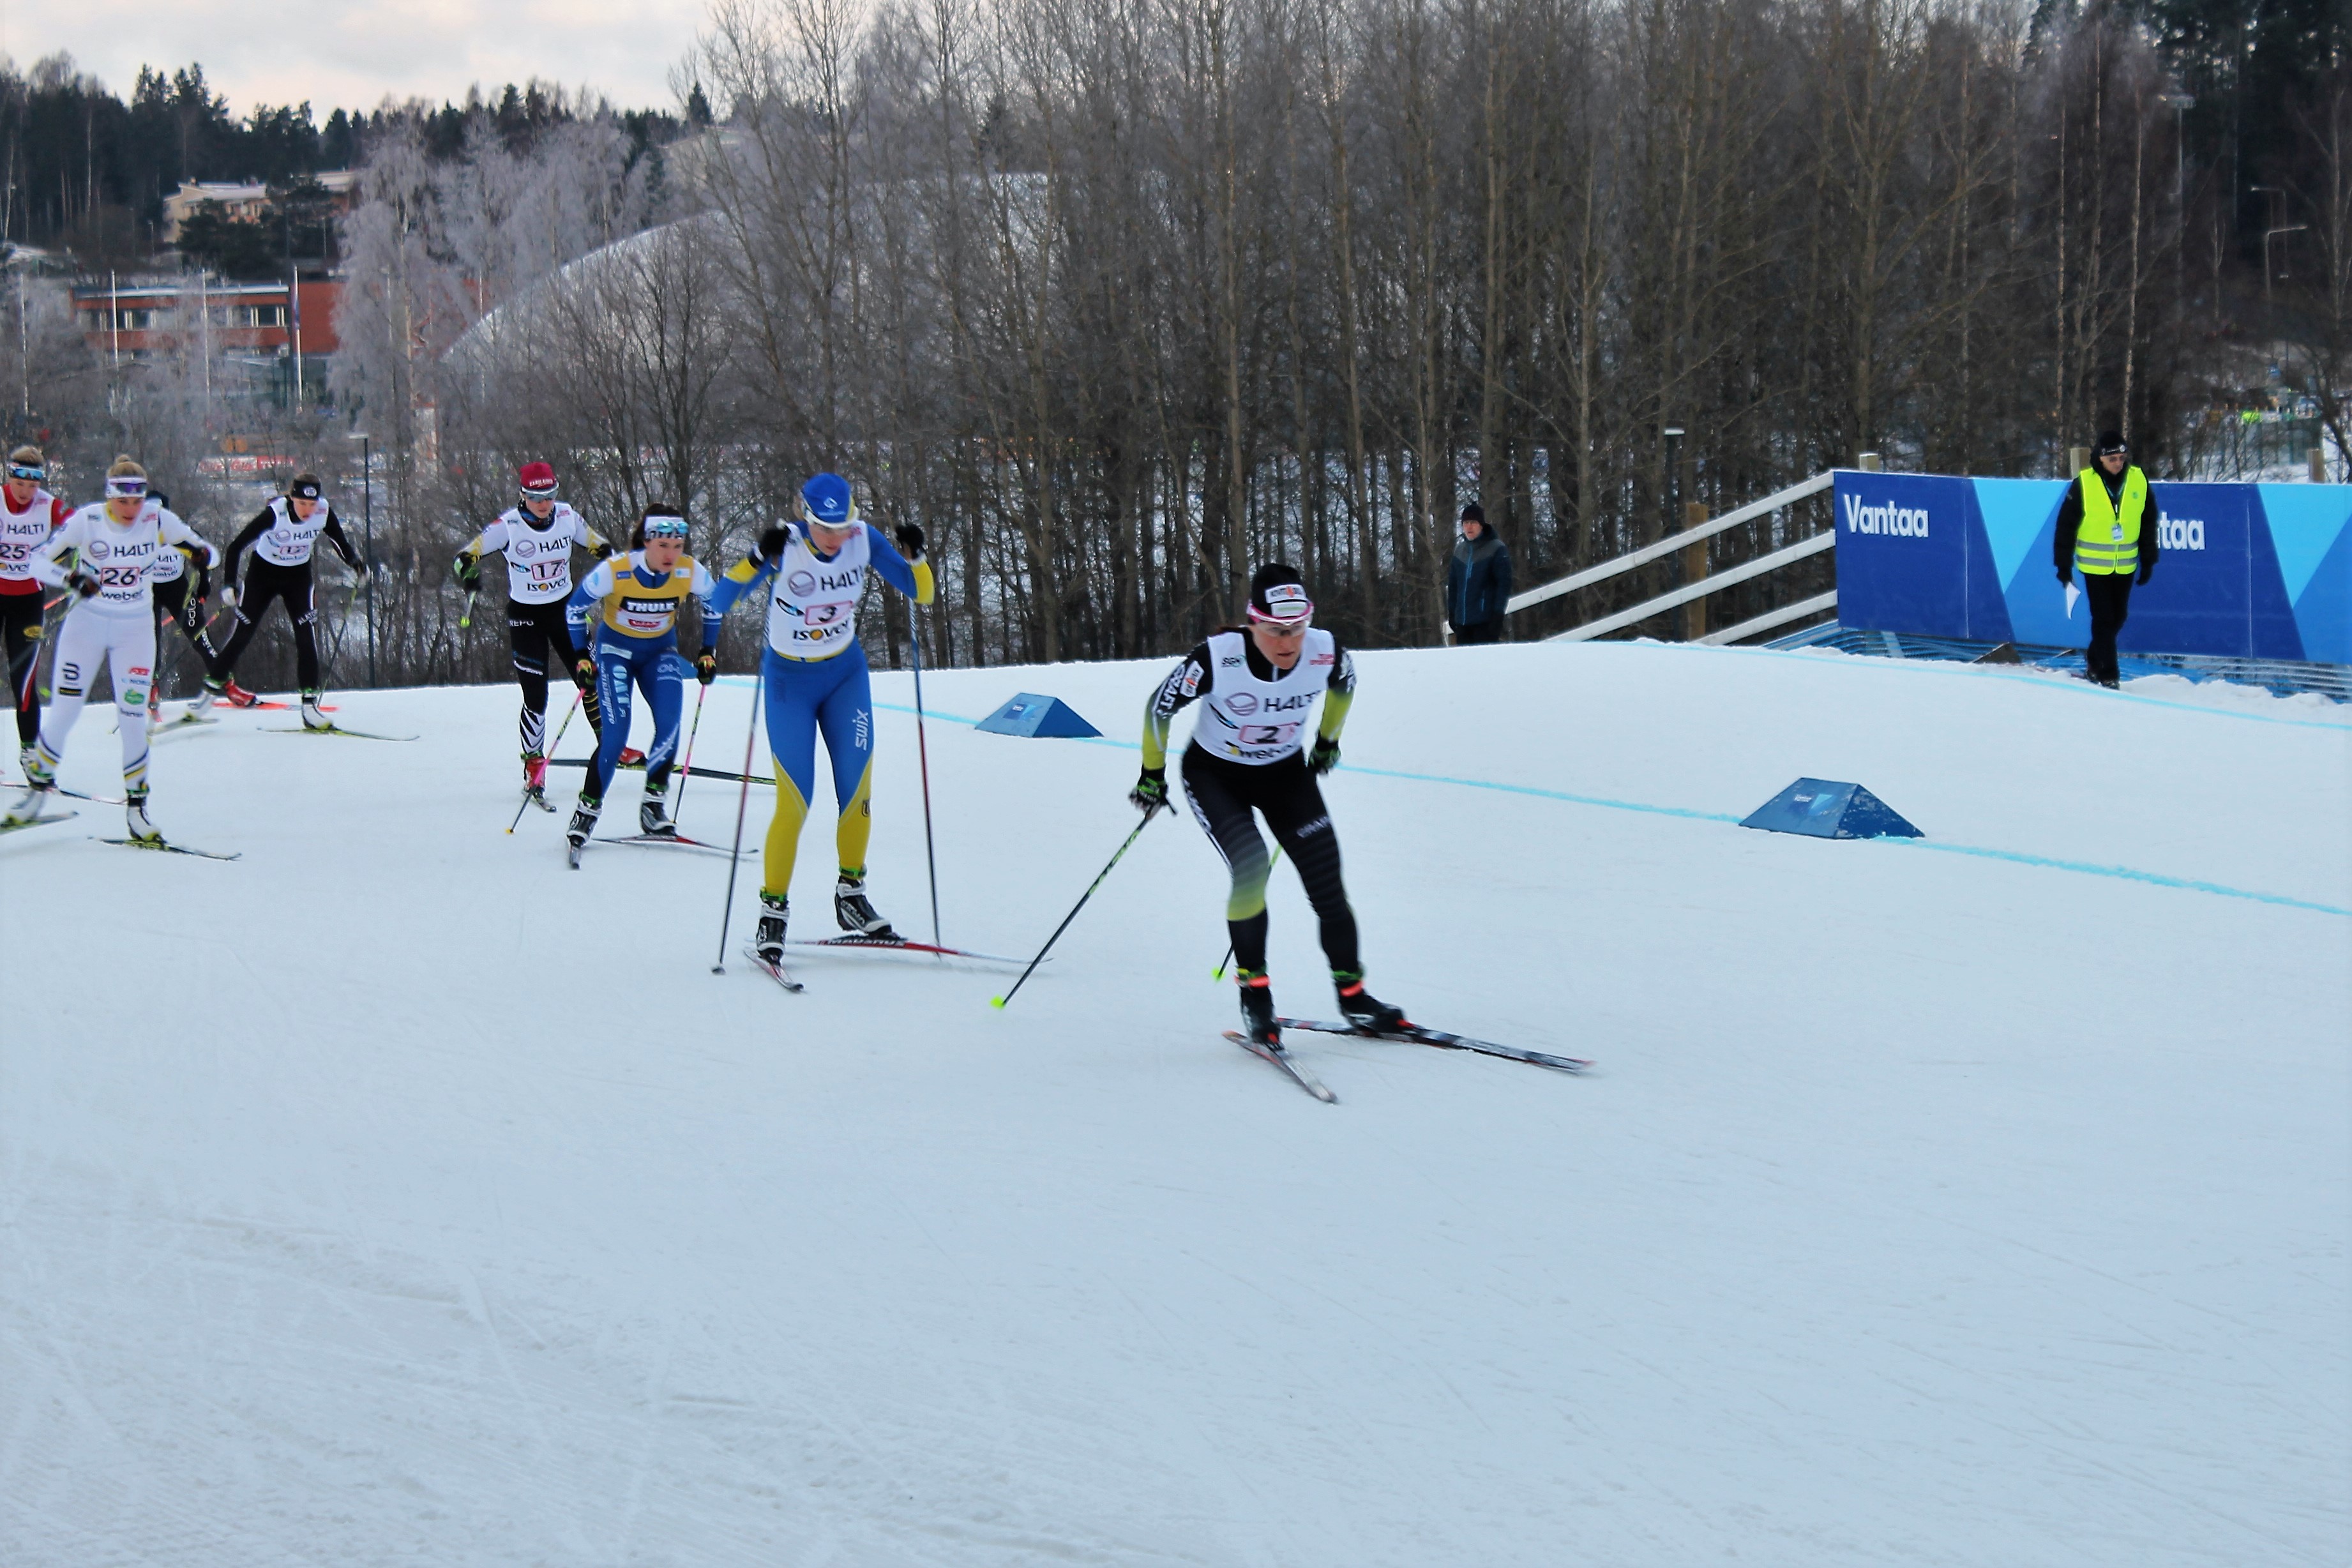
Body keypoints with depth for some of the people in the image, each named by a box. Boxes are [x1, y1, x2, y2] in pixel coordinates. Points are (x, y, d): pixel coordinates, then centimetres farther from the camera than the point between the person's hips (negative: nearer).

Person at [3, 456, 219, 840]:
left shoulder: (158, 521, -12)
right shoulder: (86, 521, -16)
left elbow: (205, 549, -2)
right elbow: (40, 562, -11)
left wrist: (202, 555, -26)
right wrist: (71, 578, -30)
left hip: (135, 629, 1)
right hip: (87, 622, -1)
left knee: (133, 719, -6)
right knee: (63, 712, -1)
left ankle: (136, 806, 5)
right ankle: (38, 785, 19)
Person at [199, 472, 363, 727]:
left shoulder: (324, 513, -20)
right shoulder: (275, 513, -30)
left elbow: (339, 539, 0)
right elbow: (236, 546, -25)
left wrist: (354, 561, -16)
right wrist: (229, 584, -31)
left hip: (298, 576, 2)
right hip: (263, 573, -2)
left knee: (307, 637, -9)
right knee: (243, 634, 2)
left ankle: (310, 704, -6)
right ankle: (213, 687, 19)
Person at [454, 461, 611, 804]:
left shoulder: (568, 517, -8)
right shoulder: (508, 525, -18)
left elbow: (598, 546, 7)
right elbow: (467, 554, -16)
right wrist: (469, 571, -38)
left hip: (563, 608, 3)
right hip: (525, 614, -3)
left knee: (589, 678, 6)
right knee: (535, 695, -6)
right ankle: (534, 766, 9)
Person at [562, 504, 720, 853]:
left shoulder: (691, 572, -21)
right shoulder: (614, 570, -28)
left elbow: (715, 604, 2)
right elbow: (577, 606, -10)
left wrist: (709, 652, 3)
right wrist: (582, 656, -10)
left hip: (660, 652, 3)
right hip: (616, 648, -3)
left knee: (669, 724, -19)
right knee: (616, 733, -17)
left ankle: (654, 804, -4)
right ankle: (588, 809, -3)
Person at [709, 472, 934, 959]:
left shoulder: (864, 540, -13)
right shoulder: (787, 547, -23)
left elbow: (920, 594, -5)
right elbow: (722, 602, -31)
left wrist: (915, 555, -24)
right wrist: (759, 559, -46)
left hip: (846, 674, 4)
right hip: (790, 681, -3)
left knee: (857, 790, -2)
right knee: (794, 803, -8)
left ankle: (851, 892, 18)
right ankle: (773, 909, 6)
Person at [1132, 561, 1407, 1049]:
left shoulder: (1326, 653, -23)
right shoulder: (1217, 658, -32)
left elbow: (1344, 683, 4)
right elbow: (1160, 707, -14)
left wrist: (1328, 739, 17)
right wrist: (1152, 774, -3)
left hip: (1286, 773, 3)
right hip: (1214, 775, -3)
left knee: (1326, 878, -3)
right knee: (1250, 867, -24)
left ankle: (1352, 994, 13)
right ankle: (1254, 989, -6)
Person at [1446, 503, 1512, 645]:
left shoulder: (1496, 550, -6)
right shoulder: (1459, 549, 12)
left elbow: (1504, 584, -9)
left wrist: (1498, 613, -15)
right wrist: (1451, 611, 15)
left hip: (1486, 621, -6)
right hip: (1462, 620, 6)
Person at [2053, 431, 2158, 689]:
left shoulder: (2139, 481, -3)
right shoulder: (2084, 484, -13)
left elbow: (2147, 523, 7)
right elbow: (2066, 524, -6)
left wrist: (2148, 561, 9)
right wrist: (2064, 564, -5)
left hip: (2125, 564, 4)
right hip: (2095, 564, -4)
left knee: (2118, 617, 13)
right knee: (2103, 619, -4)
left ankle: (2095, 657, 35)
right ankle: (2107, 674, 5)